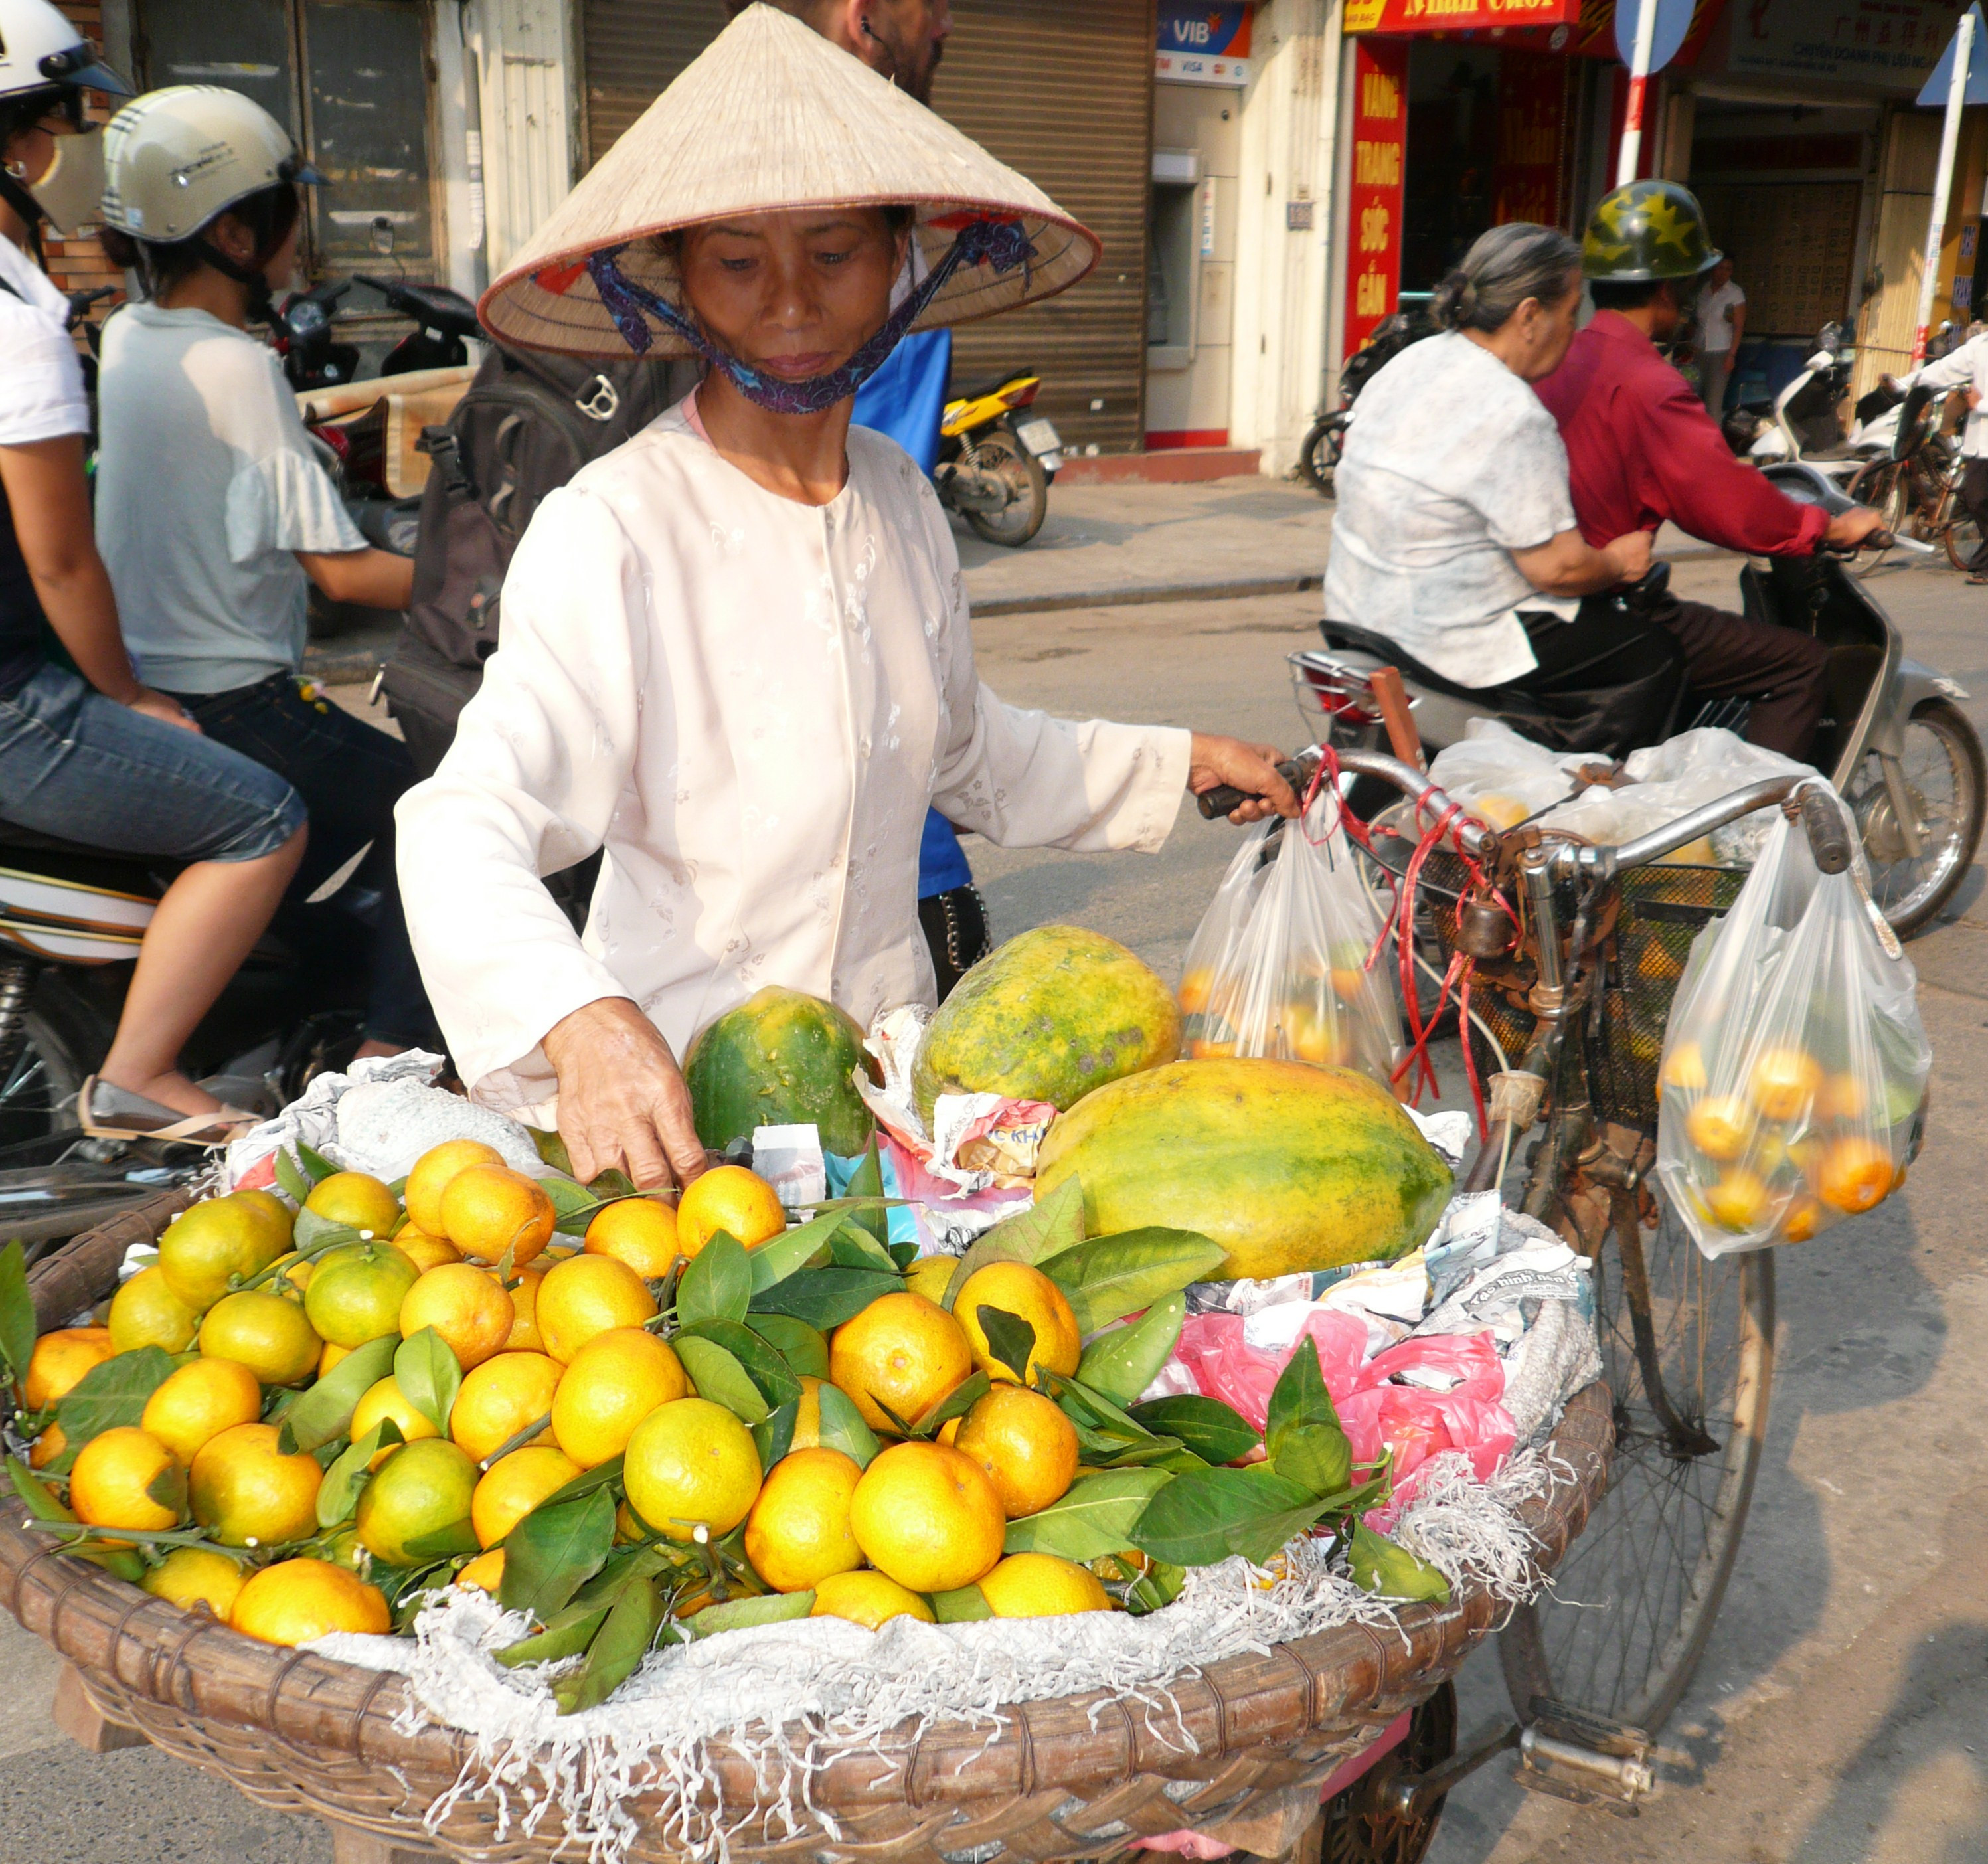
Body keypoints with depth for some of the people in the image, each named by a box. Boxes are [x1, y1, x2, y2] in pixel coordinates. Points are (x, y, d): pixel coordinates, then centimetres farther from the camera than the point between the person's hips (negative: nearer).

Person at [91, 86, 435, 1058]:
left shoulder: (121, 337, 6)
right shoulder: (237, 367, -21)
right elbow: (341, 569, -21)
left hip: (139, 677, 10)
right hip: (229, 703, -10)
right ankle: (388, 1058, -6)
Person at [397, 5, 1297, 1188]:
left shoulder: (901, 499, 7)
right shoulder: (611, 531, -15)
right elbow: (466, 823, -26)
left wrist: (1177, 763, 24)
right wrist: (582, 1025, -44)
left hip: (891, 1048, 5)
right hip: (670, 1085, -5)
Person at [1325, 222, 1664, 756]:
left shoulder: (1409, 363, 5)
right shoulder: (1512, 416, -22)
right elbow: (1555, 566, -22)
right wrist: (1617, 563, 0)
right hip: (1452, 640, -10)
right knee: (1653, 657, 2)